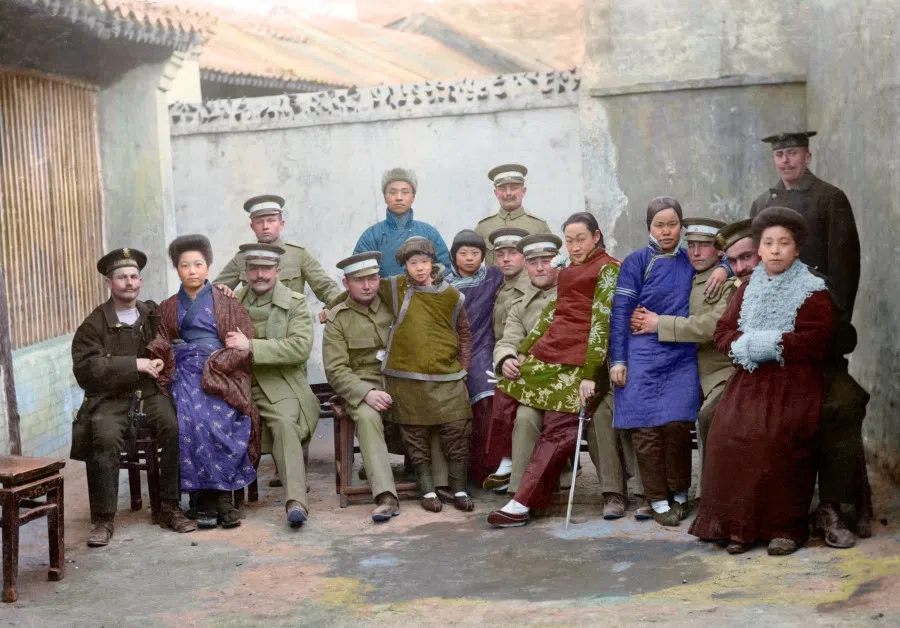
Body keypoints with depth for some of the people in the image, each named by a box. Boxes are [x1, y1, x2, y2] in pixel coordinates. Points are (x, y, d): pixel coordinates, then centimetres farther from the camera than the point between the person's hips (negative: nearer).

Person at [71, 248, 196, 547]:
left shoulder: (154, 315, 16)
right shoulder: (94, 324, 5)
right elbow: (86, 366, -8)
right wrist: (133, 365, -14)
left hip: (151, 391, 2)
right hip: (110, 398, -2)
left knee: (177, 429, -27)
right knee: (105, 437, -32)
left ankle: (169, 508, -14)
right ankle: (103, 518, -19)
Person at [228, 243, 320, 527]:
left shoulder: (295, 303, 4)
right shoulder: (232, 301, 16)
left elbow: (300, 347, -11)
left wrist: (251, 346, -18)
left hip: (280, 386, -3)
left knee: (284, 422, -32)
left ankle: (296, 501, -38)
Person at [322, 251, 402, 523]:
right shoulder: (337, 319, 4)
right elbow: (336, 370, -4)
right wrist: (367, 394, -20)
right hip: (362, 385, -2)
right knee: (367, 417, -35)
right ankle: (386, 497, -41)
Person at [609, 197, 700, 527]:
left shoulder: (690, 262, 10)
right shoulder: (636, 262, 2)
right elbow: (620, 312, 0)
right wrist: (617, 359, -5)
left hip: (682, 357, 2)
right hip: (643, 357, -1)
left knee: (677, 423, -10)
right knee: (646, 427, -4)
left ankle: (679, 494, 8)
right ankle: (658, 499, 8)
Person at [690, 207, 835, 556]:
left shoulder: (812, 291, 0)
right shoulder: (748, 289, 17)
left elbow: (816, 340, -12)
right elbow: (724, 331, 13)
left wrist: (772, 343, -14)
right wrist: (743, 344, -8)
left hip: (792, 383, -5)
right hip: (749, 382, 5)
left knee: (779, 445, -22)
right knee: (728, 437, -13)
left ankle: (786, 527, -7)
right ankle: (740, 526, -3)